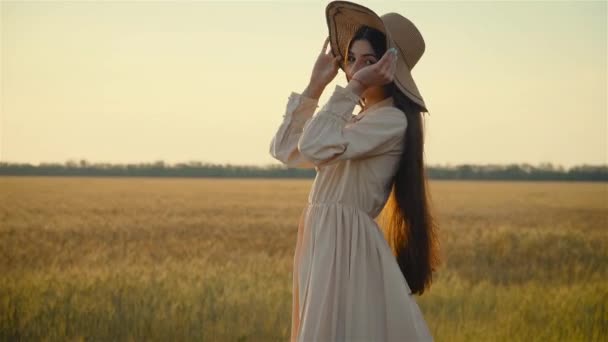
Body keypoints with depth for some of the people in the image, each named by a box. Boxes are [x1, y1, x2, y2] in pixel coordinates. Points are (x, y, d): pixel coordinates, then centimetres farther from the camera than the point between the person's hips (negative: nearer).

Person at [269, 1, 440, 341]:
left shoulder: (392, 121, -12)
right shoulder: (358, 122, 18)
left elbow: (314, 146, -21)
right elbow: (284, 149, 18)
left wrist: (353, 89, -15)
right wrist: (316, 85, 15)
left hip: (347, 247, -9)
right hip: (324, 245, 9)